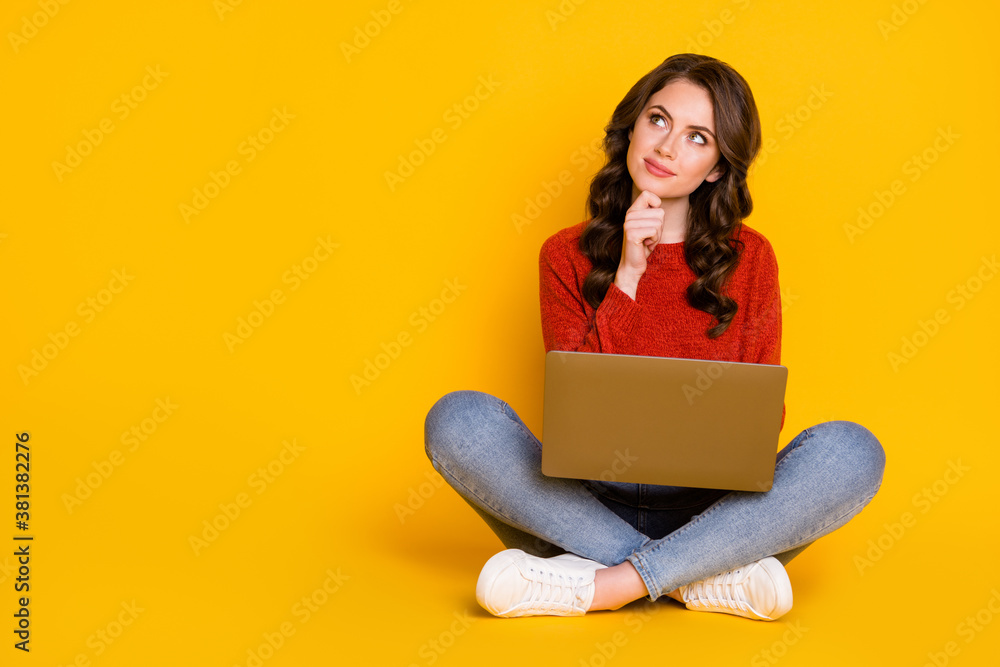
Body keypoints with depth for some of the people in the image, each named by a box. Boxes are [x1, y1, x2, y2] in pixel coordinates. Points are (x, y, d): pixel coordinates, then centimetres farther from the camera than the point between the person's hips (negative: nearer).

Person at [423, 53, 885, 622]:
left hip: (709, 509, 1)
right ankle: (706, 578, -23)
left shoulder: (748, 258, 6)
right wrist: (626, 276, -12)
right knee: (458, 418, -25)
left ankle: (597, 586, -27)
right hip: (588, 506, 0)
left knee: (852, 451, -26)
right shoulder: (567, 255, 5)